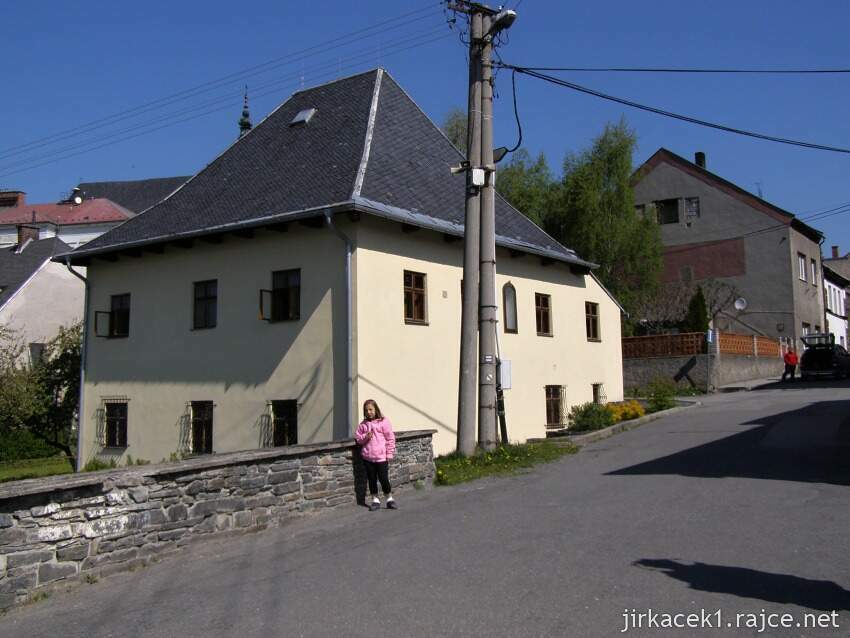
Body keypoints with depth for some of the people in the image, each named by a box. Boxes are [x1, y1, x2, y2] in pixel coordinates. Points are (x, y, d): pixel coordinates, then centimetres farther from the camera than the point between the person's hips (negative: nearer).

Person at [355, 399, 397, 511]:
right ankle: (375, 500, 21)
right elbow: (357, 438, 11)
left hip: (381, 457, -3)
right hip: (367, 457, 4)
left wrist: (389, 454, -5)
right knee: (372, 479, 10)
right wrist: (365, 437, -10)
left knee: (384, 479, -1)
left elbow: (390, 438, -3)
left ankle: (390, 499, 16)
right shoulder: (363, 424, 7)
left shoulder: (383, 422, -3)